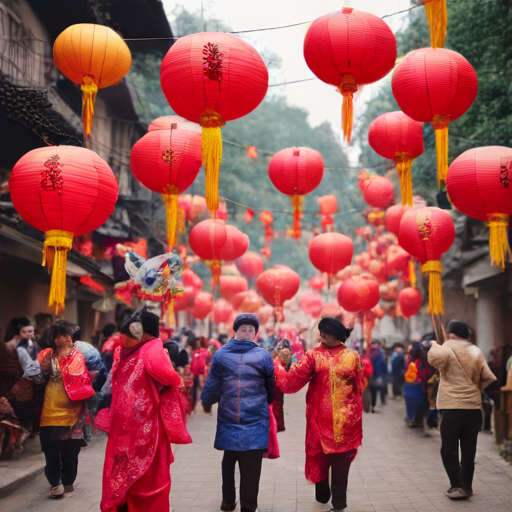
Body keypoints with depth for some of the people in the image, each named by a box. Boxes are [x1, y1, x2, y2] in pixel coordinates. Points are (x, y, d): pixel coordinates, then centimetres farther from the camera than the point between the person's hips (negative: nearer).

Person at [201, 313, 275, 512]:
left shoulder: (220, 355, -2)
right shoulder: (263, 356, -4)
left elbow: (211, 388, 0)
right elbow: (271, 391, 6)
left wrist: (206, 401, 21)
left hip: (228, 419, 2)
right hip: (256, 421, -2)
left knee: (229, 460, 21)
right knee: (251, 466, 1)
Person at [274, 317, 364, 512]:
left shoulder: (314, 356, -11)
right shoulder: (353, 356, -7)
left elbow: (290, 382, -8)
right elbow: (360, 386, 0)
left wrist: (276, 364, 4)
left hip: (320, 418, 0)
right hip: (346, 420, 0)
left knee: (319, 457, 20)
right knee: (341, 462, 8)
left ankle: (322, 495, 36)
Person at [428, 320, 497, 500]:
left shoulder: (447, 349, -5)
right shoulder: (476, 352, 7)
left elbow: (434, 358, -27)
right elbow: (488, 377, 1)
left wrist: (435, 345, -6)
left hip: (452, 407, -4)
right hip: (474, 406, 4)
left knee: (449, 449, 5)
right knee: (468, 449, 13)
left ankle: (457, 485, -1)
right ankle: (466, 486, 17)